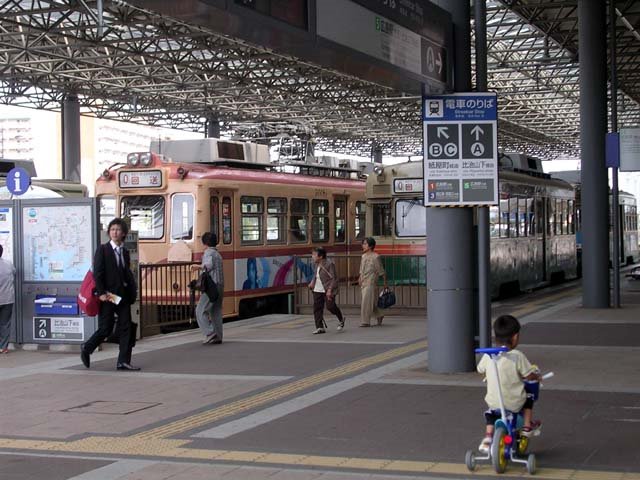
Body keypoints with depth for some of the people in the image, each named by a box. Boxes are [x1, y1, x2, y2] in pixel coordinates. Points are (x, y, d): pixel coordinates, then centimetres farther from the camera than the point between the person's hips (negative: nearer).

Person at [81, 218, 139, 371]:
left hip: (123, 295, 6)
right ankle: (86, 350, 21)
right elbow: (97, 273, -10)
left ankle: (124, 361, 4)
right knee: (105, 329, -2)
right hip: (107, 296, -6)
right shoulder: (102, 250, -4)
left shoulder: (125, 252, 13)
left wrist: (132, 291, 5)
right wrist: (101, 293, -16)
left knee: (126, 328, 0)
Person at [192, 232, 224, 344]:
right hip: (220, 286, 9)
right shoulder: (218, 254, 20)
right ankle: (218, 337, 9)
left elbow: (209, 265, -23)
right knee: (216, 312, 11)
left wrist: (199, 266, -8)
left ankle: (210, 333, -14)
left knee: (200, 311, -5)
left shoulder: (208, 252, -6)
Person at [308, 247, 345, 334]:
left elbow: (333, 278, -17)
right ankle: (320, 327, 7)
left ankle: (341, 319, 26)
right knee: (317, 308, 1)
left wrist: (330, 290, -24)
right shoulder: (316, 264, 7)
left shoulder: (329, 264, -17)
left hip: (327, 290, -7)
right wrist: (312, 282, 13)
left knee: (330, 306, -3)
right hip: (317, 290, 7)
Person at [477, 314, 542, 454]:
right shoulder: (517, 356, -16)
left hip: (493, 401, 2)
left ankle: (488, 437, 19)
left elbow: (480, 370, 11)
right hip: (514, 403, -2)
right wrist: (537, 376, 12)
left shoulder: (488, 355, -5)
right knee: (528, 397, 29)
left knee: (491, 412, 33)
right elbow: (529, 376, -11)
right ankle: (527, 426, 35)